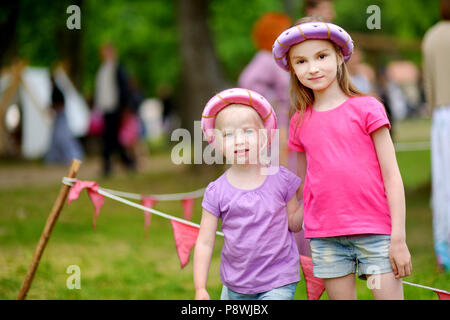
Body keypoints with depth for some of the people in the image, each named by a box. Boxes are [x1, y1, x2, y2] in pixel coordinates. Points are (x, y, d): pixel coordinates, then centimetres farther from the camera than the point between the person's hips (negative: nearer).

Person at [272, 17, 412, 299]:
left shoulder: (366, 108, -1)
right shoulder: (300, 123, 9)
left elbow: (391, 175, -3)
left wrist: (398, 238, -8)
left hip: (375, 231, -3)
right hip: (325, 237, 3)